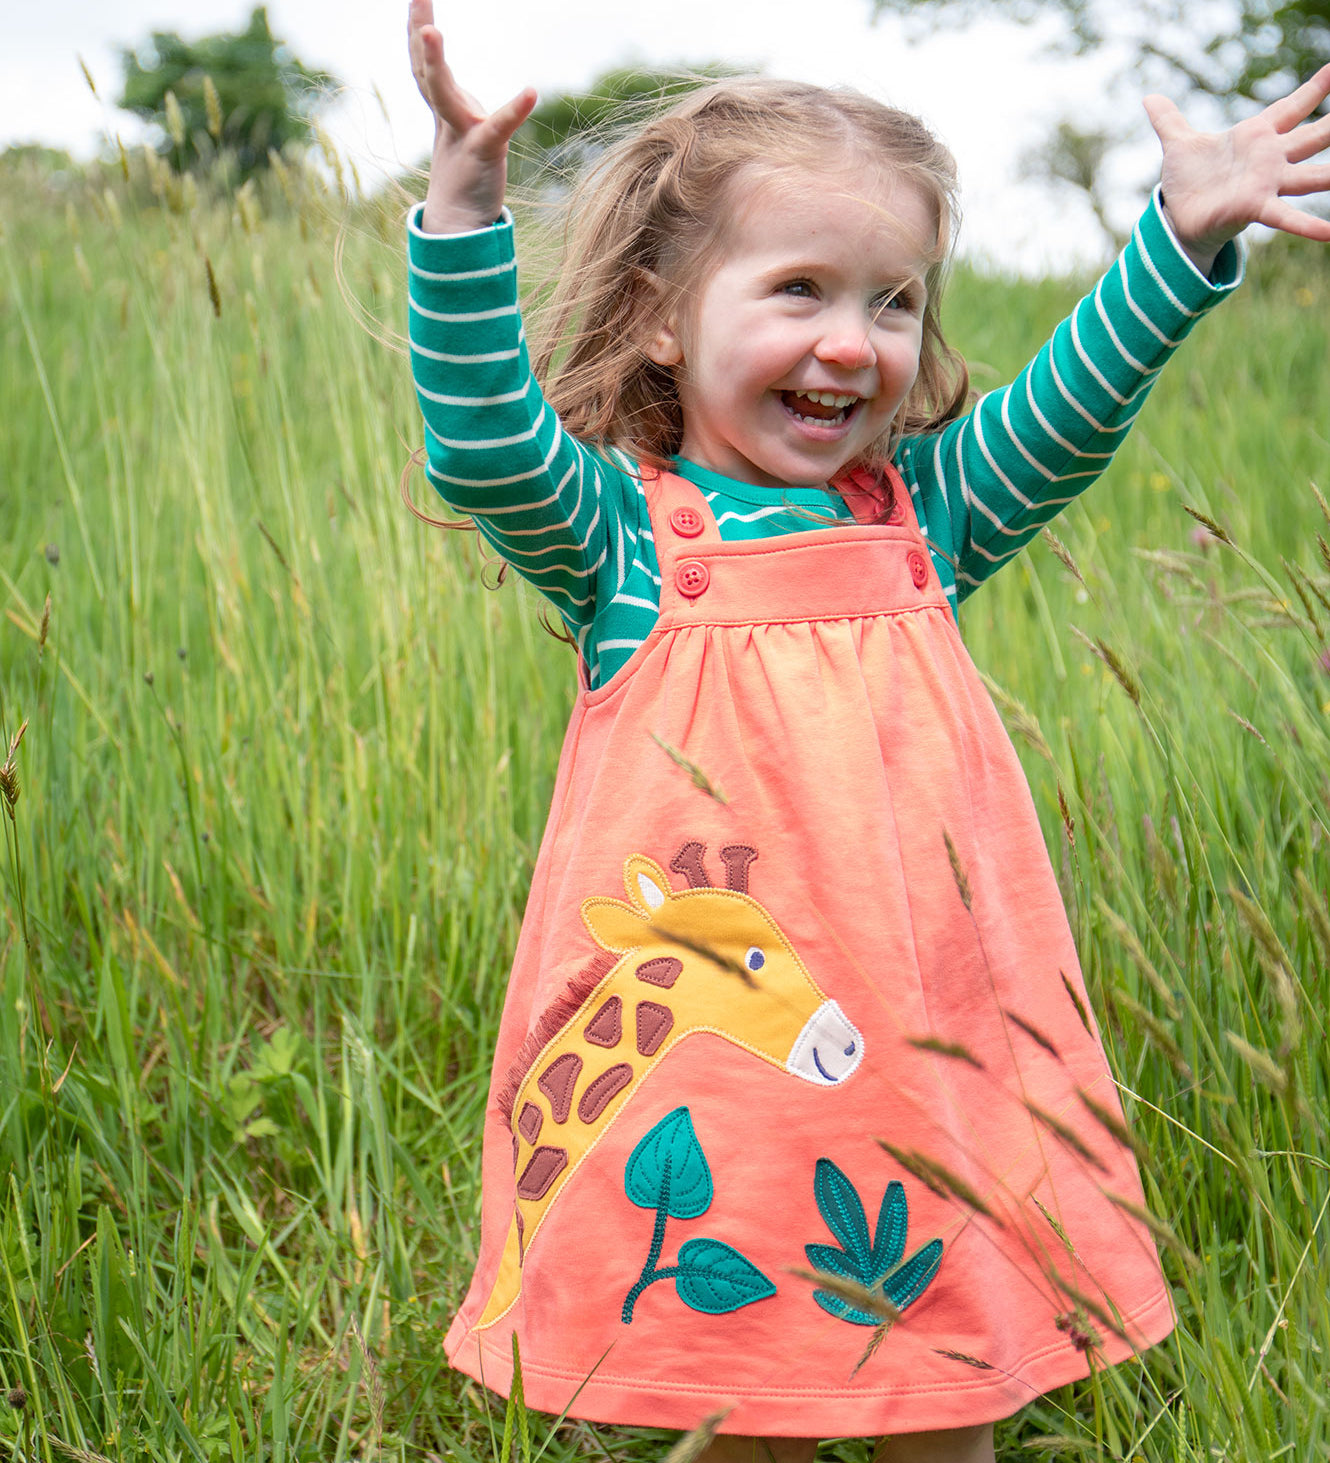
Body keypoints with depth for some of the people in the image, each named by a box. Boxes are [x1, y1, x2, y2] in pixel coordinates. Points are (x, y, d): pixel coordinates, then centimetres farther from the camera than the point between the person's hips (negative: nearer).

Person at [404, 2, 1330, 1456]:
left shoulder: (924, 513, 10)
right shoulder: (614, 528, 0)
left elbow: (1071, 410, 3)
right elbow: (485, 449, -15)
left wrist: (1185, 238, -9)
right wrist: (465, 216, -25)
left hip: (933, 1036, 3)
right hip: (701, 1039, -3)